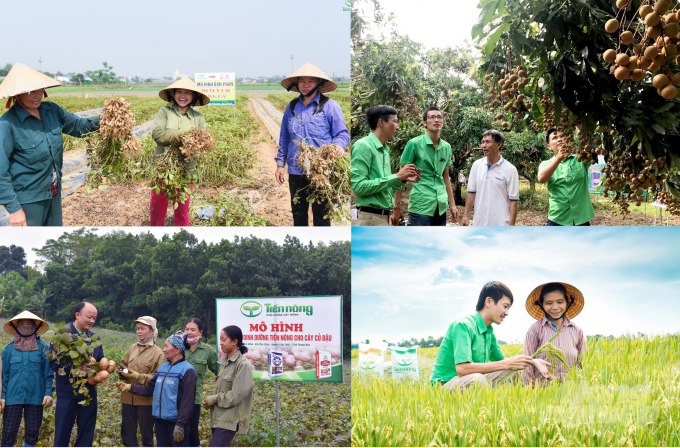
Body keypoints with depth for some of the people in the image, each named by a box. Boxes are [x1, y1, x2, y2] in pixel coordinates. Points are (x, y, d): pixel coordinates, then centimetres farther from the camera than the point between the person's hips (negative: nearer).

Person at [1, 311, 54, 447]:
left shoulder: (43, 348, 4)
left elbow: (48, 373, 5)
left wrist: (48, 393, -4)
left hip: (35, 398, 0)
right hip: (13, 398, 0)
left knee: (32, 433, 5)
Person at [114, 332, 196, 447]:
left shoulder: (187, 370, -12)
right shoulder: (163, 368, 12)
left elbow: (187, 400, -15)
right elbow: (150, 389, 15)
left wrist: (180, 424, -18)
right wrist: (129, 388, 5)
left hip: (175, 419, -8)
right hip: (159, 420, 8)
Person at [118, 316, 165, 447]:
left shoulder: (157, 352, -5)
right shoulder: (133, 348, 10)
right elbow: (123, 365, 18)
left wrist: (137, 376, -20)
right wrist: (123, 372, -5)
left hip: (146, 399, -5)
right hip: (128, 397, 5)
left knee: (146, 436, 4)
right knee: (127, 435, 11)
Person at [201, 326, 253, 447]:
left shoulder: (243, 364, -13)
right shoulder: (225, 362, 14)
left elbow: (237, 394, -17)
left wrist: (214, 399, -9)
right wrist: (209, 400, 1)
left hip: (230, 419, -9)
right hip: (219, 417, 9)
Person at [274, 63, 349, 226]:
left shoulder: (330, 106, -1)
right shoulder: (291, 107, 13)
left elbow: (342, 133, -1)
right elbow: (284, 138, 20)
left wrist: (339, 145, -24)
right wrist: (280, 163, 15)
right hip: (296, 171, 5)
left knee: (321, 213, 1)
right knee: (298, 212, 13)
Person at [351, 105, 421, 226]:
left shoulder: (384, 150, 15)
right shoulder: (363, 146, -9)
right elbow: (359, 186, -19)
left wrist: (403, 180, 5)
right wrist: (396, 177, -17)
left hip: (383, 219, 9)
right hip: (369, 219, -9)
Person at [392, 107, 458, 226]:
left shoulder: (447, 147, 11)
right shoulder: (414, 144, -5)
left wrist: (452, 204, 19)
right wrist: (397, 207, -6)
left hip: (441, 208, 6)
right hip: (420, 206, -6)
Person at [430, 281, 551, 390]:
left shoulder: (489, 332, 9)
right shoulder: (463, 325, -20)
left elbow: (501, 360, 24)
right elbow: (462, 368, -31)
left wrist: (533, 362, 6)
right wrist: (507, 364, -25)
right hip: (444, 386, -10)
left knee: (512, 370, 6)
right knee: (476, 379, -38)